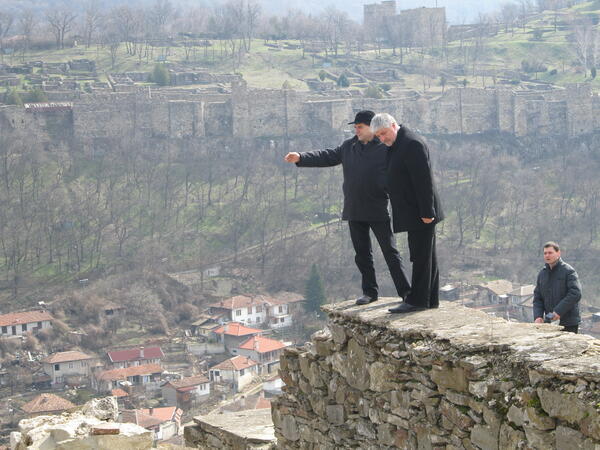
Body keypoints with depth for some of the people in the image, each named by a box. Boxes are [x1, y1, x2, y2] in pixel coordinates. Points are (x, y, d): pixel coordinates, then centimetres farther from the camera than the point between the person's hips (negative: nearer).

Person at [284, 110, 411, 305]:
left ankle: (405, 291, 4)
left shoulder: (386, 148, -9)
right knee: (362, 253, 11)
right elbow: (328, 157, 13)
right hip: (354, 211, 6)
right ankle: (370, 291, 21)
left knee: (390, 252, -1)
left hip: (378, 211, -6)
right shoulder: (349, 147, 10)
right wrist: (301, 158, 4)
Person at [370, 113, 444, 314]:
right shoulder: (396, 145, 16)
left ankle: (417, 300, -5)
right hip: (414, 213, 11)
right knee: (425, 257, 12)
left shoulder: (412, 144, -17)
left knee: (421, 256, -7)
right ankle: (430, 299, 17)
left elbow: (423, 180, -21)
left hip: (420, 213, -11)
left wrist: (426, 212, -22)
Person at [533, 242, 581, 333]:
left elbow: (575, 294, -17)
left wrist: (559, 311, -23)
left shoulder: (569, 271, -6)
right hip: (549, 322, 6)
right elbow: (537, 298, 12)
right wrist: (537, 316, -6)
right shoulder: (542, 274, 13)